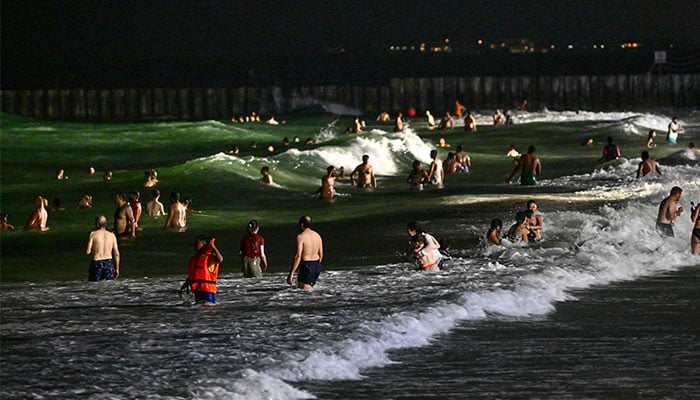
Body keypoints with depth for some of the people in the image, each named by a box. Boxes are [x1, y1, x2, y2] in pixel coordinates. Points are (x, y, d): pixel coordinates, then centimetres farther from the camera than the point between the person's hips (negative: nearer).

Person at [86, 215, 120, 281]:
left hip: (97, 263, -2)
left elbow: (88, 251, -6)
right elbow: (116, 254, 3)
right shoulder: (112, 235, 5)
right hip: (109, 263, 2)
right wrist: (117, 268, 10)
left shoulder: (93, 234, -2)